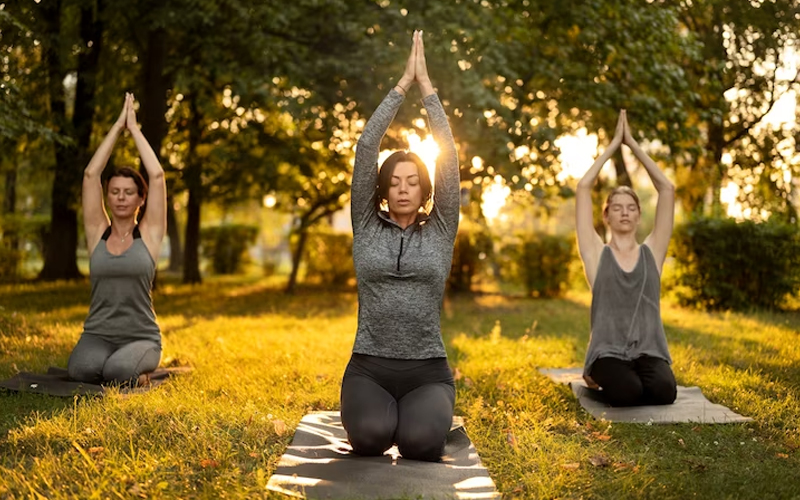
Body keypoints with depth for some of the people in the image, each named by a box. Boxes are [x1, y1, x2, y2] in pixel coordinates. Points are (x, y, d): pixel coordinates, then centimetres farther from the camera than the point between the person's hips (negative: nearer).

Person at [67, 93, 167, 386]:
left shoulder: (149, 233, 2)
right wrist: (117, 126, 3)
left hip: (141, 338, -1)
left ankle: (138, 368, 3)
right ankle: (102, 361, 3)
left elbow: (157, 175, -6)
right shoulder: (97, 232, 7)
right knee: (82, 368, -34)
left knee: (117, 371, -34)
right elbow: (91, 174, 1)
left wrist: (133, 126, 2)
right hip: (98, 336, 1)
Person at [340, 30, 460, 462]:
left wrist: (425, 83, 1)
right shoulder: (366, 227, 7)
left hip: (427, 371, 0)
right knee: (370, 435, -31)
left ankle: (426, 416, 10)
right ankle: (377, 412, 9)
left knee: (420, 440, -30)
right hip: (369, 369, 0)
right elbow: (365, 148, 1)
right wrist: (402, 85, 0)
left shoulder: (440, 231, 6)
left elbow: (449, 155, 0)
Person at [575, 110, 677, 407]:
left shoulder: (652, 252, 10)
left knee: (664, 392, -31)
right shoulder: (596, 254, 6)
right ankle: (600, 377, 5)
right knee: (627, 393, -34)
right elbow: (583, 188, 0)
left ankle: (636, 376, 8)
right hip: (609, 351, -2)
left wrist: (633, 143, 8)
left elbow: (667, 189, 6)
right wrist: (614, 143, 5)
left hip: (649, 351, 2)